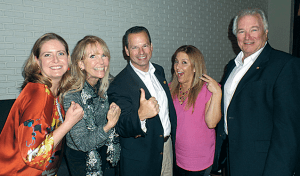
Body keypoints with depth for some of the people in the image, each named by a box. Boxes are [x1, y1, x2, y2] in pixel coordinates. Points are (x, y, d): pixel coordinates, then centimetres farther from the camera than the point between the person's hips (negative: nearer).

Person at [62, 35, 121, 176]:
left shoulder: (108, 83, -14)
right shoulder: (71, 94, -30)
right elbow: (82, 143, -28)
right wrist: (109, 125, -40)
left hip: (102, 148, 5)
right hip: (80, 156, -5)